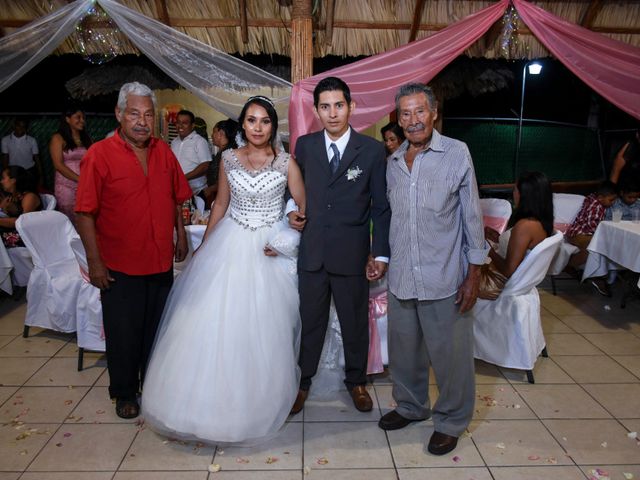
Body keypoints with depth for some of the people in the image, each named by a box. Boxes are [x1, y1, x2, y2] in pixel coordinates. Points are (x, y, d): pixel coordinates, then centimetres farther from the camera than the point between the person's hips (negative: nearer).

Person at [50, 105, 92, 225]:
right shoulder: (58, 138, 1)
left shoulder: (86, 138, 14)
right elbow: (59, 165, -7)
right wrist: (79, 179, -14)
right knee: (69, 221, 1)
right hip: (67, 187, -3)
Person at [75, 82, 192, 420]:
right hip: (119, 266, -4)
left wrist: (181, 236, 11)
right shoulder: (99, 155, -12)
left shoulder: (163, 152, 3)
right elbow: (85, 213, -12)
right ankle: (124, 393, 32)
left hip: (161, 262, 4)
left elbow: (176, 199, 13)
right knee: (123, 334, 10)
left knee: (157, 329, 18)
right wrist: (95, 262, -14)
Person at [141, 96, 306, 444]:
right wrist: (203, 248, 10)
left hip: (270, 250, -2)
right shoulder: (229, 160, 3)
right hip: (230, 246, 2)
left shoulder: (286, 163, -3)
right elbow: (220, 206, 10)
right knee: (215, 321, 2)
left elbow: (303, 208, 1)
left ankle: (258, 401, 24)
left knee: (262, 328, 2)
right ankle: (212, 398, 22)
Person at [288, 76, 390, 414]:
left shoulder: (372, 150, -4)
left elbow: (381, 206, -2)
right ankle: (303, 381, 33)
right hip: (311, 250, 2)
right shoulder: (304, 145, 3)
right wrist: (291, 211, -5)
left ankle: (356, 381, 36)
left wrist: (380, 253, -5)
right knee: (309, 321, 13)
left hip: (352, 253, -1)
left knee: (355, 322, 14)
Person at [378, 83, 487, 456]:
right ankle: (411, 406, 41)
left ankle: (451, 421, 30)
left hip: (444, 279, -4)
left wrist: (474, 274, -7)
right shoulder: (393, 162, 8)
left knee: (450, 355, 7)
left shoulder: (457, 153, -6)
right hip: (401, 277, 5)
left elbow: (472, 216, -5)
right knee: (405, 349, 18)